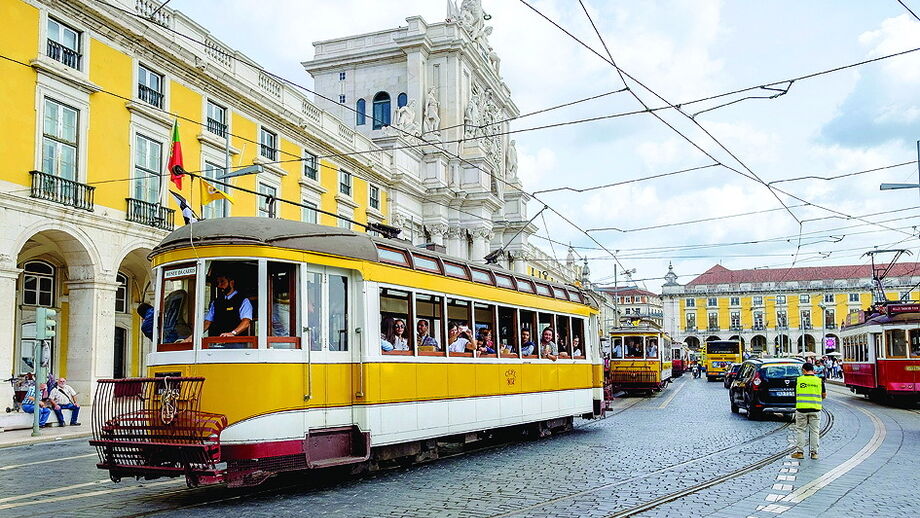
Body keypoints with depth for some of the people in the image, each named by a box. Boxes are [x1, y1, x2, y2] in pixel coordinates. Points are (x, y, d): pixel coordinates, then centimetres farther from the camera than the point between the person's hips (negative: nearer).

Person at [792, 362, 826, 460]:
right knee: (814, 431, 9)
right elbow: (824, 395, 9)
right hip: (815, 409, 1)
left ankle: (799, 452, 6)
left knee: (800, 430, 7)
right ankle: (814, 453, 10)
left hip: (801, 408, -1)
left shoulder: (798, 380, -2)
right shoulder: (819, 381, 0)